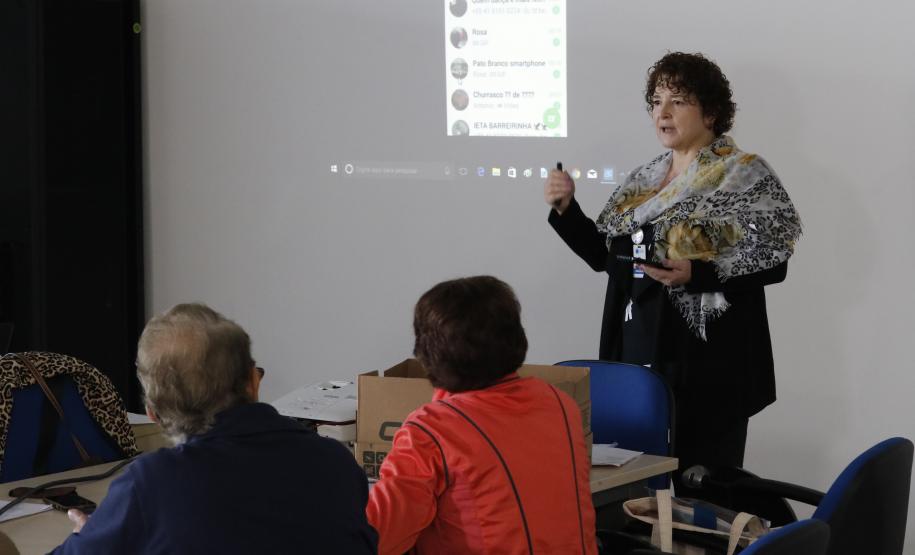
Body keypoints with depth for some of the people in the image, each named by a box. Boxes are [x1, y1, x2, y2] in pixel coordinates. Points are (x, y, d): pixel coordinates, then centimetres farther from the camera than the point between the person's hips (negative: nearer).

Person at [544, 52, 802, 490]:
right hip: (639, 351, 6)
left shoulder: (744, 176, -5)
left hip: (705, 358, -6)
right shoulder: (643, 180, 15)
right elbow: (605, 255, 19)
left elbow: (772, 261, -11)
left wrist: (696, 274, -23)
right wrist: (566, 209, 4)